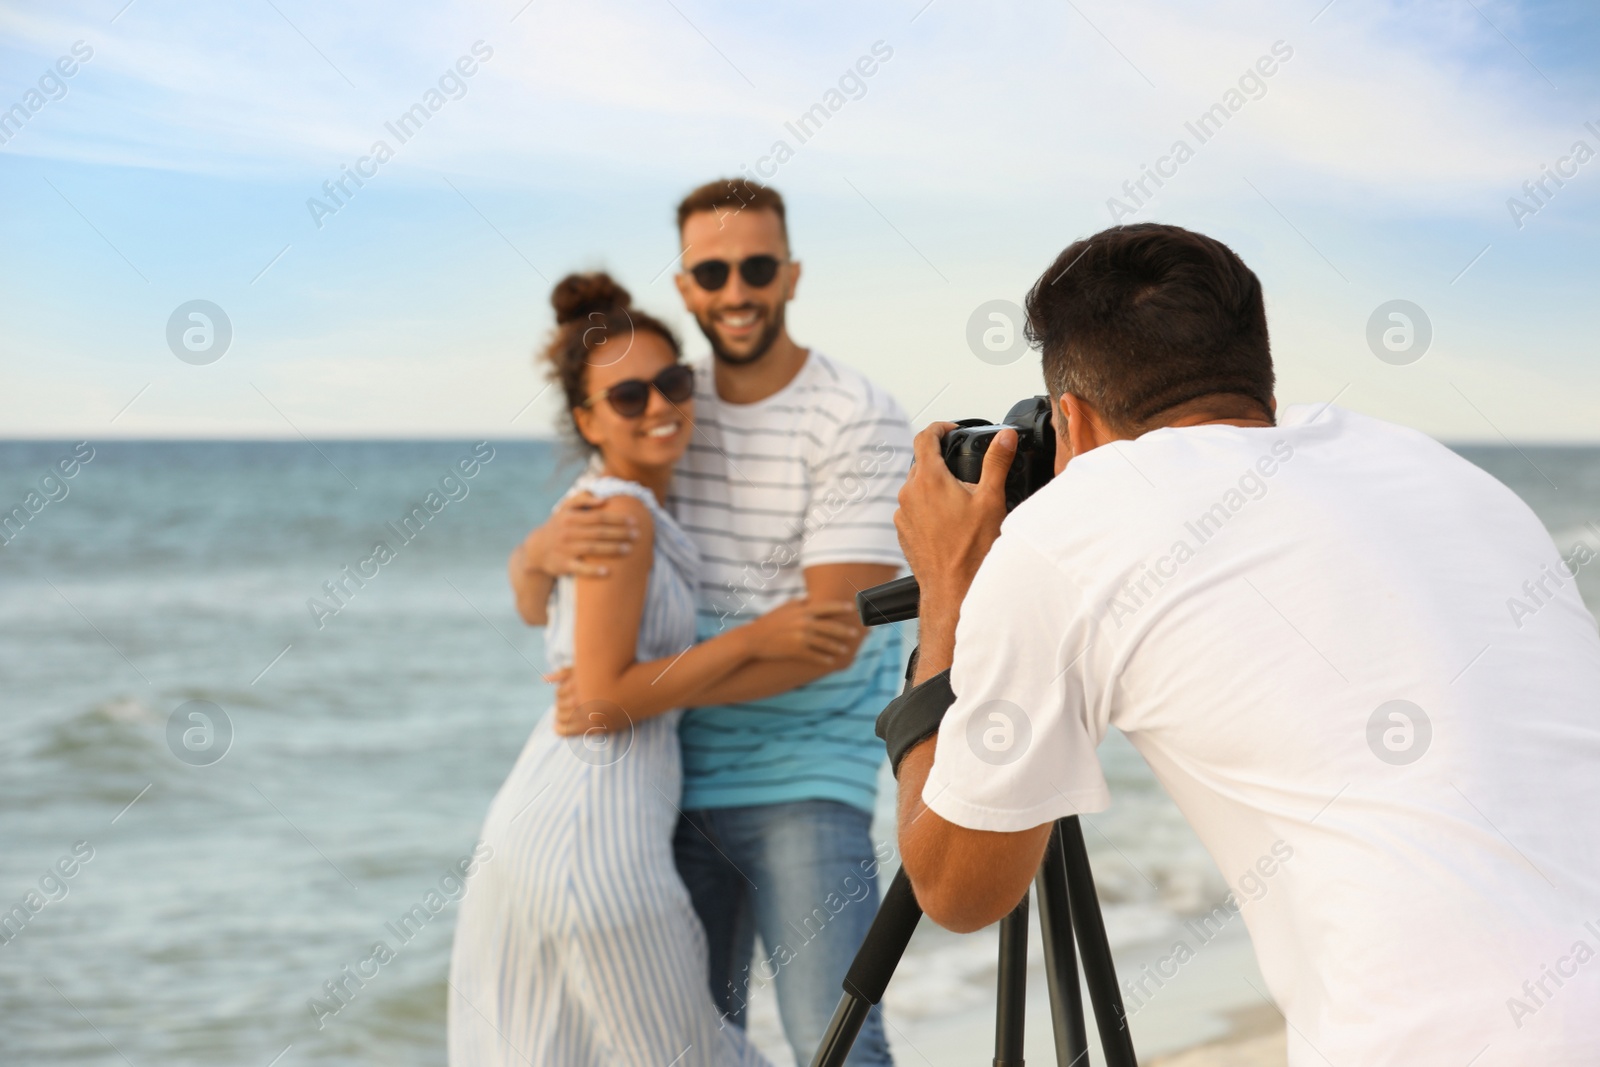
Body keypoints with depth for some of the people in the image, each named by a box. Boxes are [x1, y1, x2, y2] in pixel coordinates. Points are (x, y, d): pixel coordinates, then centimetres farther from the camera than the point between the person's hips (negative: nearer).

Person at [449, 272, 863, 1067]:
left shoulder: (602, 503, 13)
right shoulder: (622, 512, -14)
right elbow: (606, 699, -19)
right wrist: (755, 639, -15)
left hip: (534, 821, 9)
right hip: (596, 832, -9)